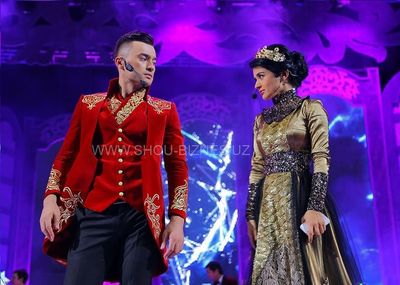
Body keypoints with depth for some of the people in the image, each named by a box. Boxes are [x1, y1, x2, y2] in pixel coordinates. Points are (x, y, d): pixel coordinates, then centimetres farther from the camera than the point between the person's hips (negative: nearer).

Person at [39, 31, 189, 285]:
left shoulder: (164, 111, 12)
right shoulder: (89, 104, 15)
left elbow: (178, 166, 7)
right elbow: (66, 156, 13)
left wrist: (177, 218, -4)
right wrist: (51, 197, -3)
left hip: (142, 217, 0)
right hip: (93, 214, 1)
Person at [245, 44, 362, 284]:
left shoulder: (310, 108, 0)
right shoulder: (262, 120, 16)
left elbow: (321, 159, -9)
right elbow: (257, 169, 13)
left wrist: (315, 207, -20)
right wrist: (251, 214, 6)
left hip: (300, 200, -5)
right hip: (269, 205, 5)